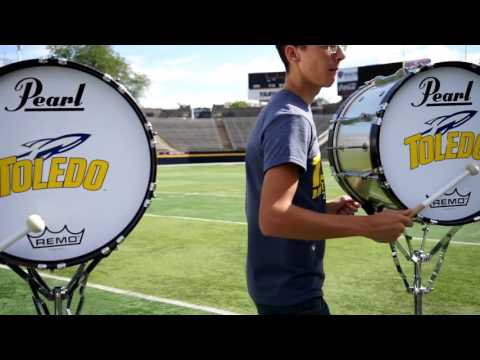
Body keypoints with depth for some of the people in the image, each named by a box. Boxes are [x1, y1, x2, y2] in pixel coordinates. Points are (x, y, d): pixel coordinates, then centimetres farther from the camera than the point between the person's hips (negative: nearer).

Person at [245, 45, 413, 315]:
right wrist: (367, 225, -30)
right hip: (290, 292, -9)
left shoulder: (281, 111, 9)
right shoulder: (291, 117, -21)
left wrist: (326, 209, 2)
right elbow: (273, 218, -33)